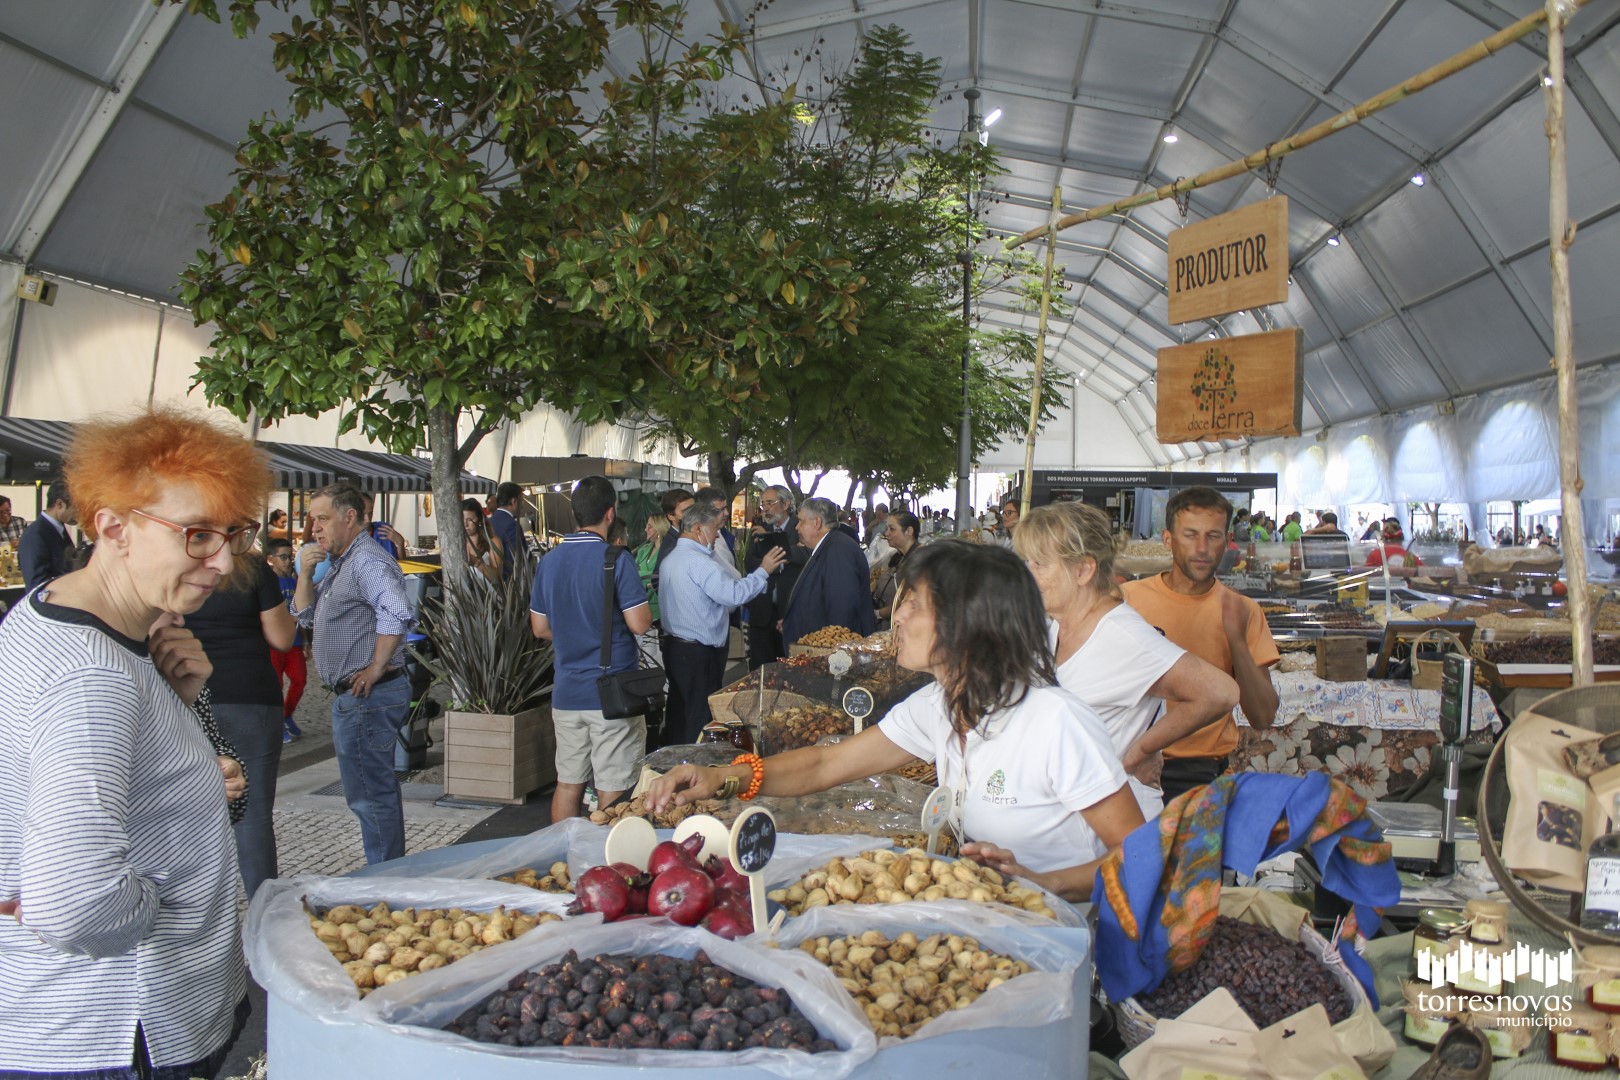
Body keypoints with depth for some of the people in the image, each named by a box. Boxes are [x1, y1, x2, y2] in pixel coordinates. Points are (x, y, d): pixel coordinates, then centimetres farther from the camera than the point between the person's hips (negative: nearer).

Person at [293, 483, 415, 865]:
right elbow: (305, 615, 20)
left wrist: (376, 669, -25)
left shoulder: (367, 561, -17)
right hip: (353, 696, 11)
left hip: (367, 695, -11)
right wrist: (305, 573, 4)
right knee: (376, 790, 17)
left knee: (369, 793, -4)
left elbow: (396, 614, -32)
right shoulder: (338, 564, 17)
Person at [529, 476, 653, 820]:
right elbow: (640, 624, -16)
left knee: (568, 784, 15)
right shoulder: (616, 559, -13)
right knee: (612, 791, 3)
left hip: (567, 693, 6)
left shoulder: (550, 560, 6)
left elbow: (540, 628, 12)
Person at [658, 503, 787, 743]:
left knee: (679, 714, 16)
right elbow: (733, 593, -26)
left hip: (675, 646, 10)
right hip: (699, 652, -10)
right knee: (701, 718, -1)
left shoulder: (671, 558, 13)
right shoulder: (697, 560, -19)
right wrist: (763, 571, -15)